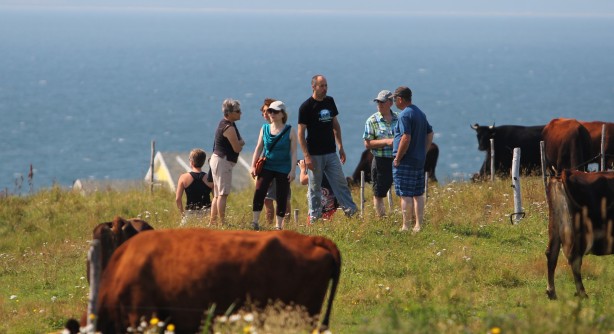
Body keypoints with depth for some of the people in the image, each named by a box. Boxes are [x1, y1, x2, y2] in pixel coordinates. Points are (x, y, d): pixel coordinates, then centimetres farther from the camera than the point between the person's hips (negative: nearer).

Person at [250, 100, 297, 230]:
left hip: (283, 169, -2)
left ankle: (278, 225, 12)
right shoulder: (264, 128, 5)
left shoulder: (289, 132, -4)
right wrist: (253, 165, 1)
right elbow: (259, 148, 7)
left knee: (281, 198, 1)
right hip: (266, 166, 2)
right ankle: (255, 222, -12)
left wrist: (293, 170, -11)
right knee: (259, 192, -14)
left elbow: (293, 152, -4)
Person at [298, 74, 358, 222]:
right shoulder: (306, 107, -8)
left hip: (331, 153, 5)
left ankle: (351, 211, 0)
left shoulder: (330, 102, 9)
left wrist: (341, 147, 14)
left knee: (341, 183, 1)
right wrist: (306, 156, -15)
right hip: (314, 154, -5)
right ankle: (314, 217, 7)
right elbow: (301, 133, -9)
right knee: (315, 187, 2)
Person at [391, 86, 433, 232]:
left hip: (405, 162, -9)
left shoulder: (405, 115, -15)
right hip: (419, 160, 9)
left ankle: (406, 227, -5)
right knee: (418, 194, 12)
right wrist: (422, 152, 15)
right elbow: (430, 134, 17)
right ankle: (419, 226, 13)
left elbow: (406, 138, -22)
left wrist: (397, 159, -16)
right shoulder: (420, 113, 13)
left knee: (406, 195, -5)